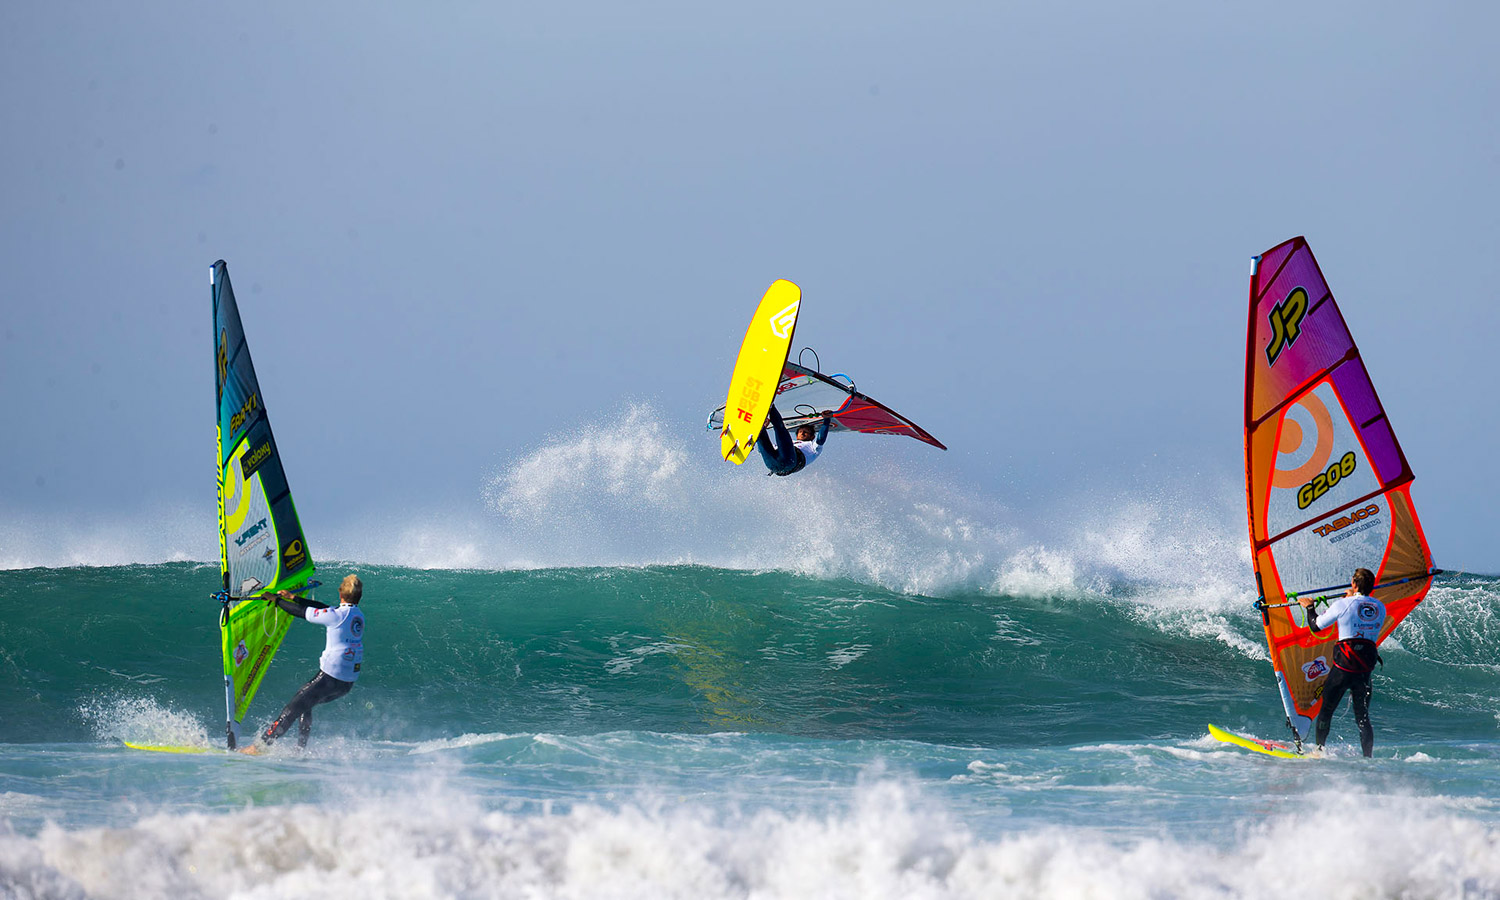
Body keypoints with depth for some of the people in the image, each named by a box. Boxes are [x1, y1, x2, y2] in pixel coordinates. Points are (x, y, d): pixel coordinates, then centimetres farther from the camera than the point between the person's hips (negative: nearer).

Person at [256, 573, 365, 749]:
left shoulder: (338, 616, -16)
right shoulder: (359, 616, 9)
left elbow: (303, 612, -8)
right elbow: (322, 608, 18)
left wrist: (276, 600, 6)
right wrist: (292, 598, 24)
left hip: (330, 676, -8)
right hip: (349, 682, 8)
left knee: (293, 708, 0)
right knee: (304, 702, 25)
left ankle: (264, 744, -1)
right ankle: (301, 748, 22)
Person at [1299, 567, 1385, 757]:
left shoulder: (1343, 605, -8)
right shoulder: (1380, 607, 4)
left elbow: (1316, 626, 2)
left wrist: (1309, 607, 21)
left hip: (1344, 665, -4)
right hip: (1367, 667, 4)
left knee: (1326, 709, 13)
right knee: (1362, 716, 9)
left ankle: (1319, 750, 16)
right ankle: (1369, 758, 0)